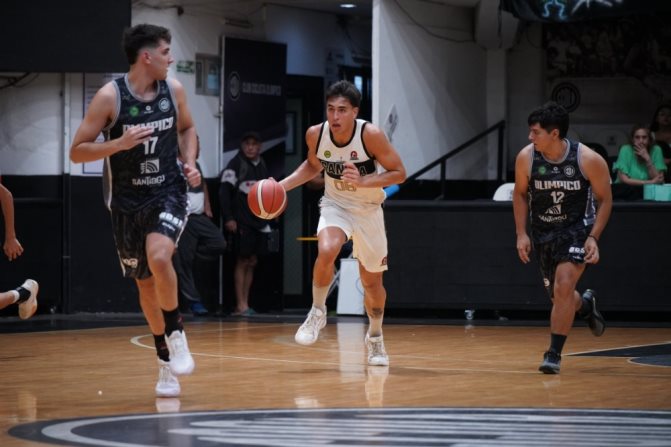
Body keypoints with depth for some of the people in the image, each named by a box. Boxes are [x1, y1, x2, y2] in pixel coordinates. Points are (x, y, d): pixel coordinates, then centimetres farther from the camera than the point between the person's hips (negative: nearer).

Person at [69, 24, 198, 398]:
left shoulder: (173, 89, -2)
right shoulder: (110, 96, -13)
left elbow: (187, 128, 18)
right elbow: (77, 152, -12)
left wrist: (190, 162, 0)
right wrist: (120, 143, -26)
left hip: (169, 192, 0)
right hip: (128, 200, 0)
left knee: (159, 256, -28)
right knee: (146, 283, 9)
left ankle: (177, 335, -8)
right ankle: (167, 360, 26)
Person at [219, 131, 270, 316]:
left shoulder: (262, 166, 14)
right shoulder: (235, 164, -5)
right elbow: (224, 192, -10)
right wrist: (228, 218, -18)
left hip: (259, 222, 6)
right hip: (241, 223, -6)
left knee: (252, 262, 7)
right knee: (242, 261, -6)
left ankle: (245, 303, 11)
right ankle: (241, 306, -7)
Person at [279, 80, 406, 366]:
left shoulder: (371, 135, -25)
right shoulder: (315, 134, -15)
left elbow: (399, 173, -19)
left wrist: (363, 181, -33)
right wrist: (282, 186, -6)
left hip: (368, 210, -1)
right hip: (335, 205, 1)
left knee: (372, 281, 11)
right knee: (326, 251, -32)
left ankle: (375, 337, 36)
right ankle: (317, 312, -8)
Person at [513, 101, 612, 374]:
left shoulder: (589, 160, -21)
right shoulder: (526, 158, -14)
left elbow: (605, 200, -7)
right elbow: (520, 194, 4)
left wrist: (594, 238, -15)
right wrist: (521, 234, -3)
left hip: (577, 228, -4)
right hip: (543, 233, 4)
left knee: (564, 286, -23)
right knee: (560, 298, 11)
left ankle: (554, 353, -13)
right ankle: (585, 305, 48)